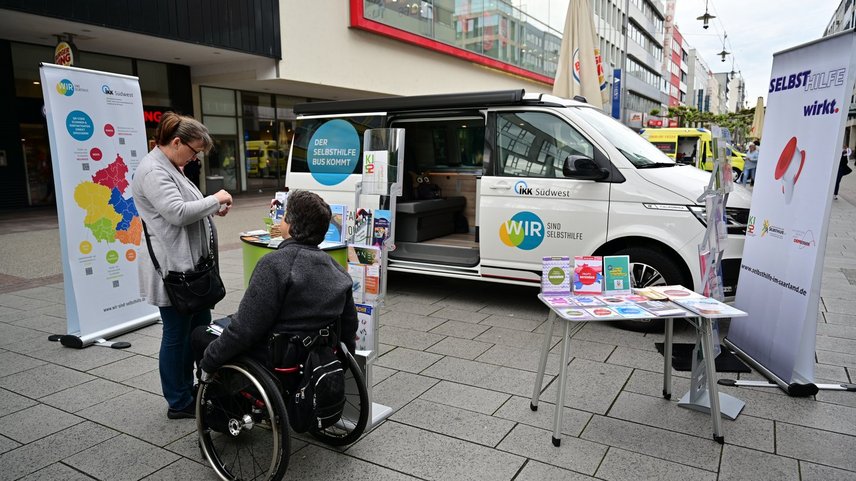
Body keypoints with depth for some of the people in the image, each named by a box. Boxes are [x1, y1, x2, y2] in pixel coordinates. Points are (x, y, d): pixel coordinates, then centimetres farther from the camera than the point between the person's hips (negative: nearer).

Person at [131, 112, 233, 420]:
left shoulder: (169, 168, 16)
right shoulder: (153, 171, -16)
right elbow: (177, 212, -25)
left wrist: (213, 210, 10)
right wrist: (215, 199, -14)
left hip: (187, 266, 11)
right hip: (172, 269, -11)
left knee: (200, 326, 17)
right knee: (177, 335, 2)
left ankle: (190, 390, 31)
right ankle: (179, 403, 17)